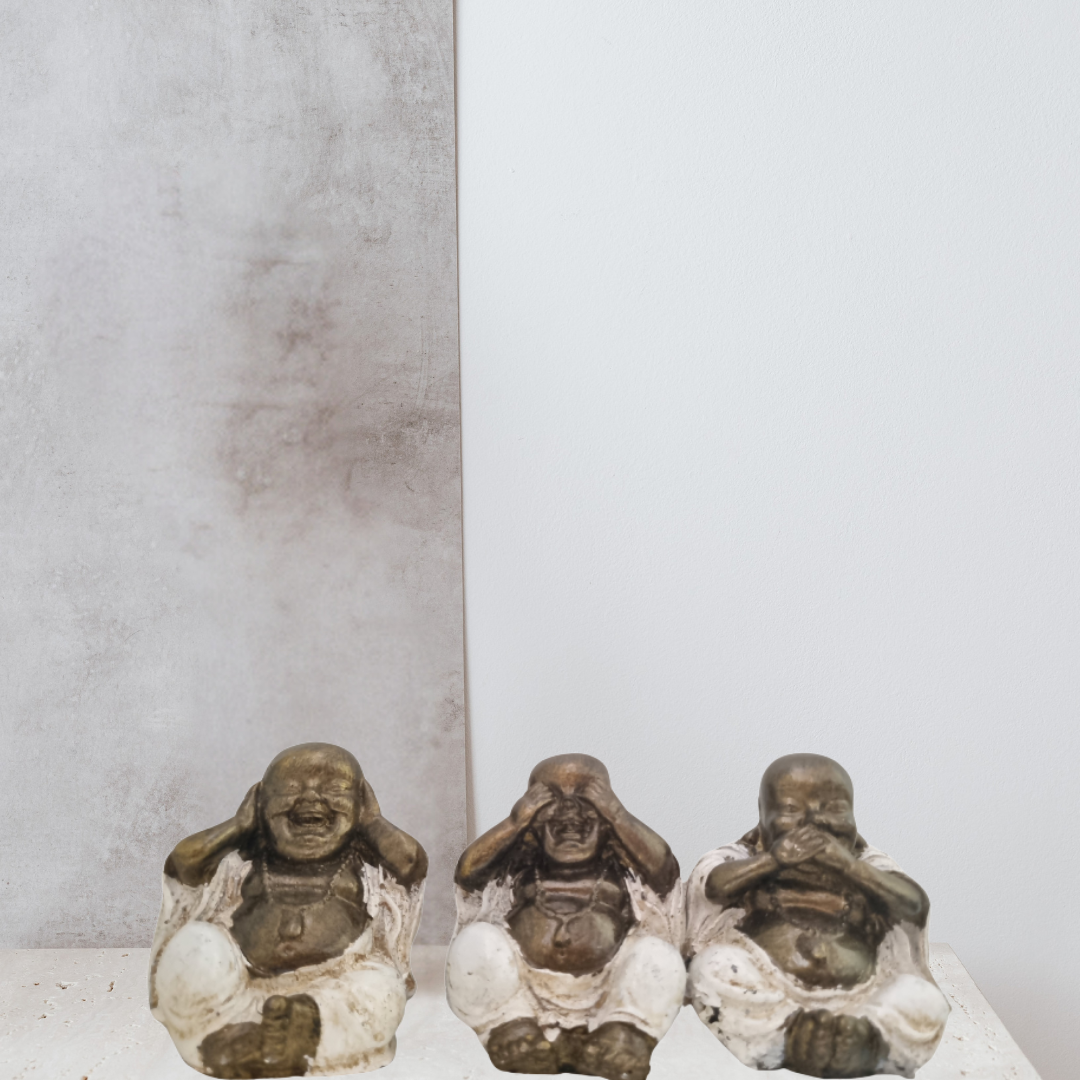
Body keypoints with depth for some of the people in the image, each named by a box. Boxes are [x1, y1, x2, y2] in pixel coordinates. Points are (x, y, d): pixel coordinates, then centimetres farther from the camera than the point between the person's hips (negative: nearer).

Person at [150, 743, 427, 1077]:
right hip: (244, 986, 0)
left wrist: (373, 822, 6)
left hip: (334, 986, 0)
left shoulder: (364, 867, 11)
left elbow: (412, 860, -2)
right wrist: (239, 824, 6)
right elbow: (182, 861, 3)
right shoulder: (243, 864, 12)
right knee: (195, 947, -24)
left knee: (377, 990, -32)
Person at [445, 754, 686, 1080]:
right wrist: (515, 822, -20)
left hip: (603, 1011, -1)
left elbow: (663, 868, -17)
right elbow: (466, 872, -12)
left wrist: (618, 817, -23)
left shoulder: (621, 870, 3)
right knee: (476, 942, -21)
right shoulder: (518, 868, 5)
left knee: (658, 955, -24)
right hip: (525, 1007, 1)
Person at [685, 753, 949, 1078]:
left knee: (923, 1000, -22)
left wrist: (850, 867, -21)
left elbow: (914, 902, -8)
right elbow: (715, 884, -13)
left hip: (854, 999, 2)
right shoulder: (750, 856, 7)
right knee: (718, 968, -29)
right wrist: (772, 860, -22)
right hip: (764, 991, -1)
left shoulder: (864, 863, 11)